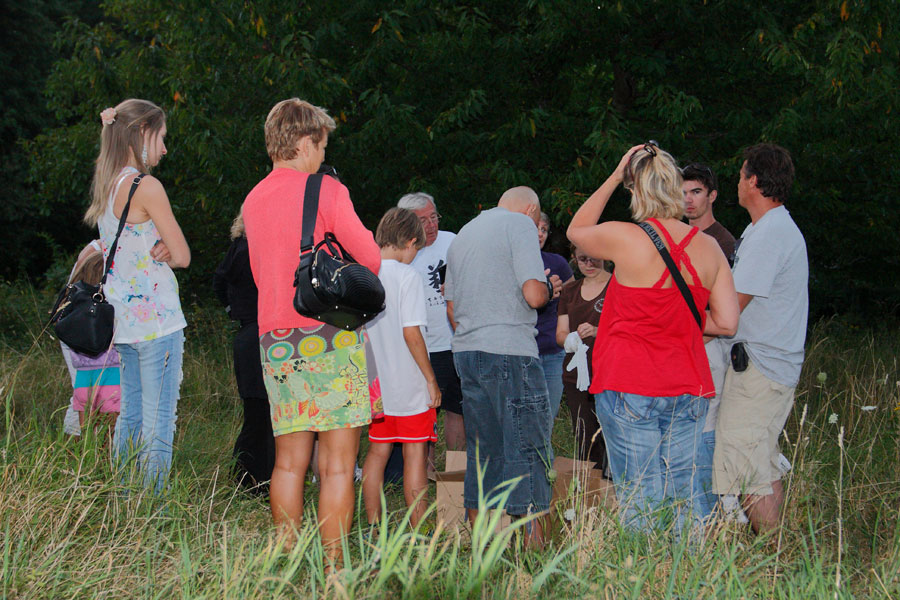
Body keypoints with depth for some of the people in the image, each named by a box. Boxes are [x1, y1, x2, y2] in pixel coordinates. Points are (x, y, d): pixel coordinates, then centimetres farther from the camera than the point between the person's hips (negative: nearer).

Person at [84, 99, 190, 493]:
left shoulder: (106, 185, 11)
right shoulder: (147, 187, -14)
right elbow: (183, 256, -12)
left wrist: (156, 252, -4)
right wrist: (165, 253, 7)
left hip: (123, 319, 9)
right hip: (156, 319, -9)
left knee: (130, 415, 15)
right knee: (158, 422, -6)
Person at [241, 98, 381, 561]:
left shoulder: (253, 200, 14)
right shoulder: (325, 190, -6)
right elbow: (371, 259, -6)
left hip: (276, 339, 6)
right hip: (331, 336, -6)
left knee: (289, 461, 9)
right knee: (337, 462, -2)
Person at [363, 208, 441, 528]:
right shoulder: (407, 276, -12)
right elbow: (411, 333, -17)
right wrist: (431, 379, -9)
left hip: (374, 383, 5)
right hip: (409, 383, -5)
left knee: (378, 452, 13)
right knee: (415, 454, 1)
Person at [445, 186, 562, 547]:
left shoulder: (463, 234, 20)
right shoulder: (521, 225, -4)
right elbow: (533, 295, -15)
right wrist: (549, 288, 5)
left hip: (466, 352, 8)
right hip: (510, 353, -8)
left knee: (482, 449, 11)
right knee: (528, 449, -5)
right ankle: (533, 542, -9)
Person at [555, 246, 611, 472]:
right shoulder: (570, 290, 19)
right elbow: (561, 332, 15)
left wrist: (597, 332, -23)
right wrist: (569, 340, -10)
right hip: (576, 376, 5)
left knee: (609, 443, -14)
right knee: (584, 443, 1)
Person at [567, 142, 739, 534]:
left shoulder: (624, 238, -9)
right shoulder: (708, 247, 3)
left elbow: (576, 231, 13)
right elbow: (727, 323, 5)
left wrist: (615, 176, 13)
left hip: (629, 389, -4)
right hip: (688, 390, 4)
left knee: (640, 503, -3)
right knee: (680, 499, 10)